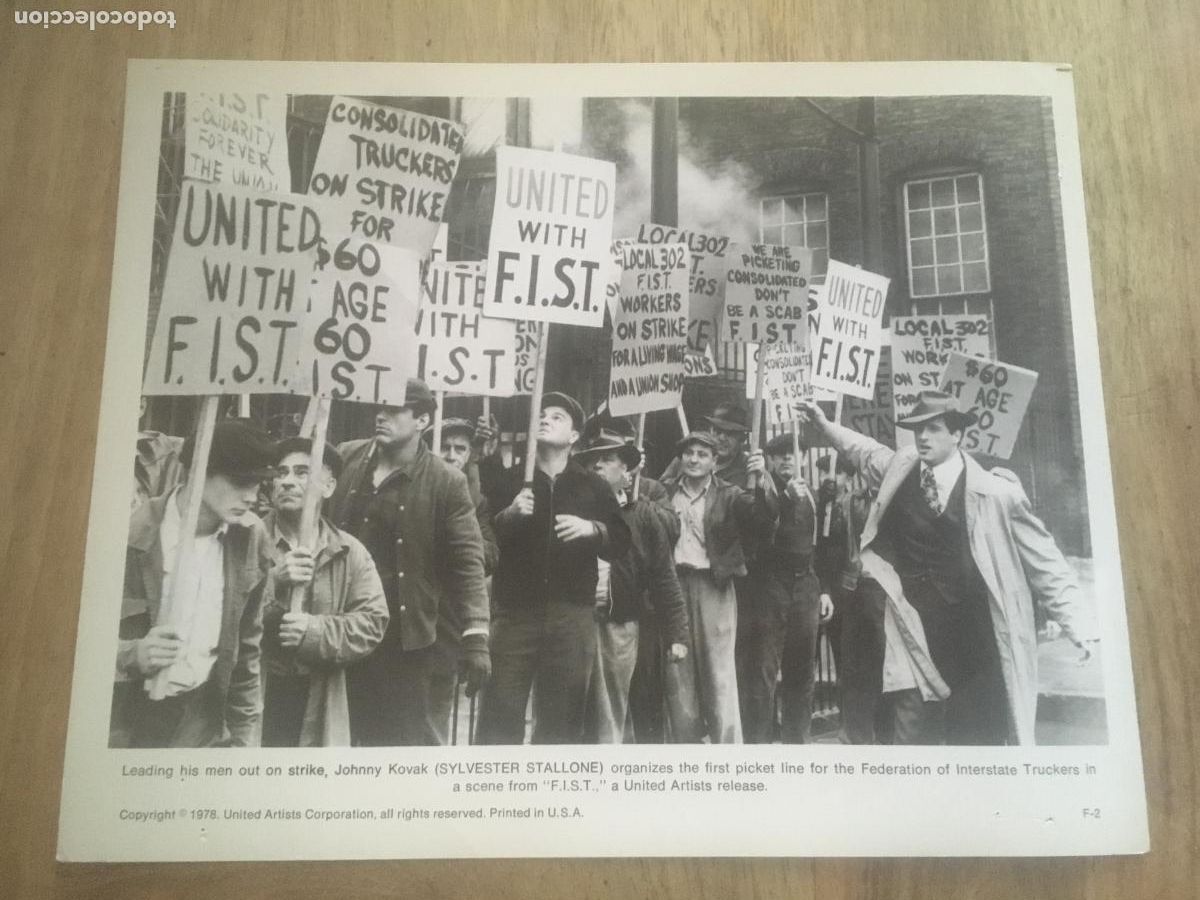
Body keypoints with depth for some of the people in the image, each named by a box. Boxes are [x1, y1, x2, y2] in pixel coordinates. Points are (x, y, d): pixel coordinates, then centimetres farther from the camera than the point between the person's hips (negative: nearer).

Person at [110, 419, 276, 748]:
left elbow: (246, 648, 6)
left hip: (204, 723, 3)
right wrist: (134, 654, -25)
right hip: (131, 720, -3)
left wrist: (245, 737, 7)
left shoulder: (250, 538, -3)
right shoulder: (133, 536, -14)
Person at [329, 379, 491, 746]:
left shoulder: (446, 483, -9)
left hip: (416, 639, -4)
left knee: (419, 742, 7)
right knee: (364, 737, 17)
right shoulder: (345, 458, 3)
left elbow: (468, 562, -10)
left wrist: (475, 637, -17)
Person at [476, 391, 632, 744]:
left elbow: (621, 543, 7)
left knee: (562, 719, 6)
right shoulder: (510, 480, 10)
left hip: (572, 614, 1)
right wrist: (508, 515, -17)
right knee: (500, 715, -5)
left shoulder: (594, 486, 12)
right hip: (515, 611, -1)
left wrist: (592, 529, -11)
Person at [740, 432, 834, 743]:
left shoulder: (810, 494, 12)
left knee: (803, 672, 12)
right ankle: (757, 741, 1)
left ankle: (798, 738, 24)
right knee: (761, 672, -6)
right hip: (768, 587, -5)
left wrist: (824, 589, 12)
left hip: (805, 586, 5)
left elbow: (821, 544, 17)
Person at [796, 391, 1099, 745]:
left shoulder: (995, 494, -9)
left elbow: (1045, 565, -4)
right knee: (911, 737, 3)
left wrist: (1077, 624, -8)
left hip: (976, 642, -2)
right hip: (915, 635, 3)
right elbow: (866, 451, 26)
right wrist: (824, 423, 20)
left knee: (978, 736, 9)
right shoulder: (901, 470, 3)